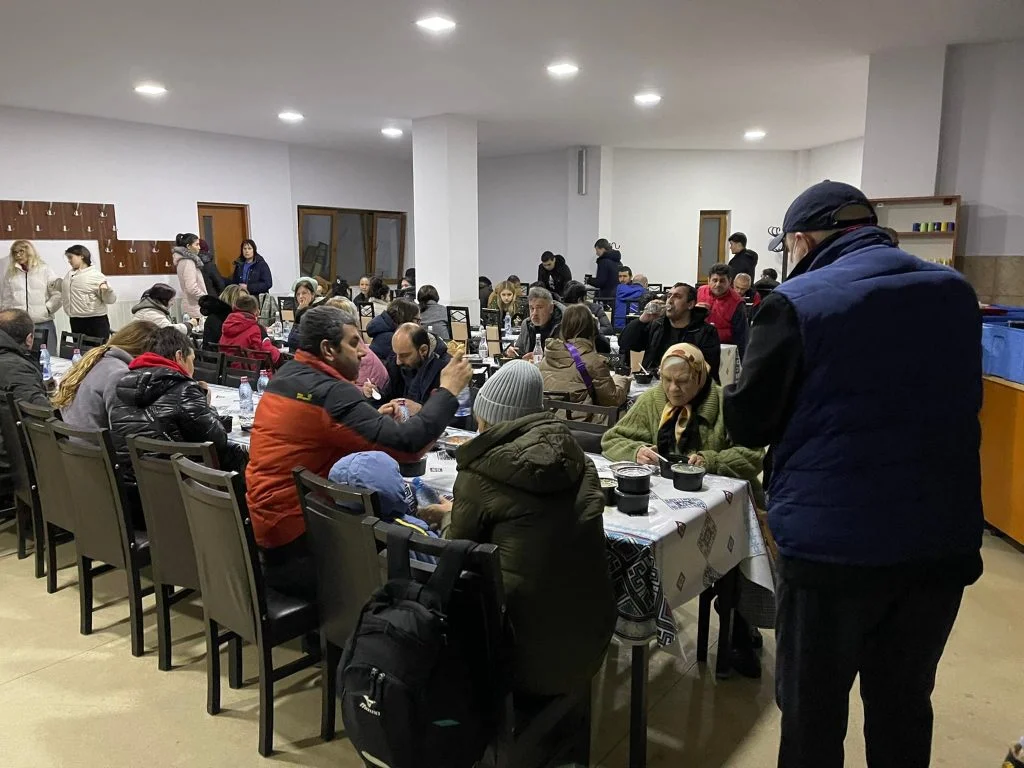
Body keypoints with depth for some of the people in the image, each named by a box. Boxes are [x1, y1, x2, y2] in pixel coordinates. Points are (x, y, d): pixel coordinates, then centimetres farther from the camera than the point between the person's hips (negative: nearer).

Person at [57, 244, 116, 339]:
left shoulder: (96, 275, -8)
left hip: (96, 321, -7)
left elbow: (110, 299, -12)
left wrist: (106, 289, -29)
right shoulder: (69, 275, 13)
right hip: (76, 321, 7)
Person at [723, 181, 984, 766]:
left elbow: (746, 423, -8)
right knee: (903, 705, 22)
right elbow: (963, 402, 18)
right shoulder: (956, 293, 5)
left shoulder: (798, 302, -12)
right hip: (944, 537, 5)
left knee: (813, 709, 14)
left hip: (832, 542, -5)